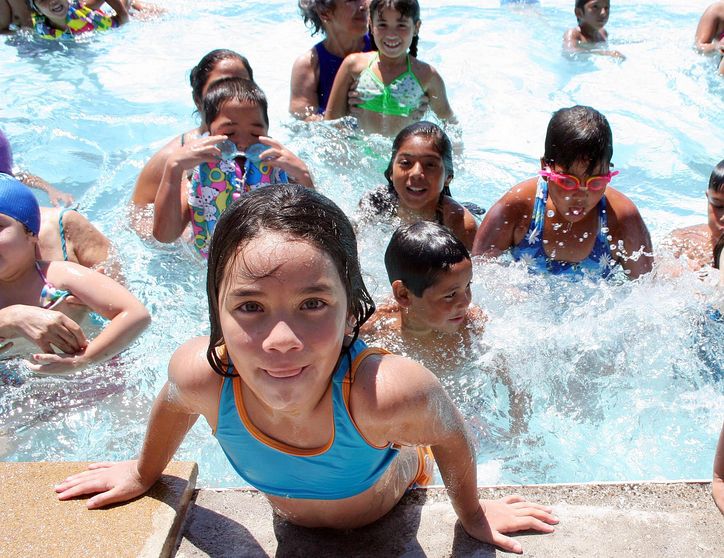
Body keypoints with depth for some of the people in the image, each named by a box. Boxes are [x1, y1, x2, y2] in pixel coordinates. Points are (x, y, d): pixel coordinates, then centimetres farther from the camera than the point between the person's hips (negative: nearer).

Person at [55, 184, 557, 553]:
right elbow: (174, 403, -13)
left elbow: (450, 434, -25)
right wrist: (144, 473, 6)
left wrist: (472, 511, -6)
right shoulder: (202, 374, -39)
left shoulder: (386, 392, -49)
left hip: (395, 501, -1)